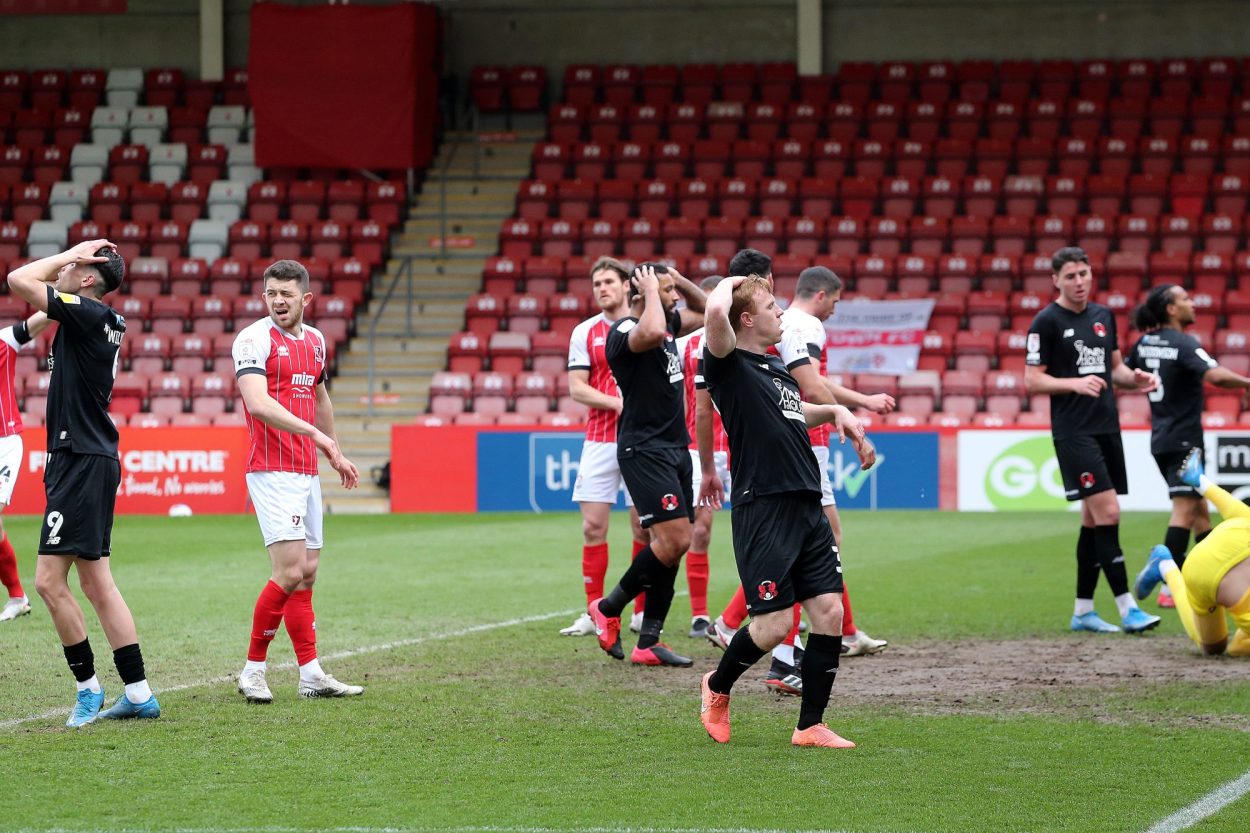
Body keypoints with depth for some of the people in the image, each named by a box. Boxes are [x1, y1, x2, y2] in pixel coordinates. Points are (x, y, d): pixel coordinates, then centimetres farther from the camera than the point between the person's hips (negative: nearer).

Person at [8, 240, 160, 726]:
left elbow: (19, 280, -16)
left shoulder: (88, 315, -14)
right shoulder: (103, 322, 12)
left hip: (82, 463, -10)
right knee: (96, 584, 11)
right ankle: (138, 693, 12)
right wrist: (70, 259, 15)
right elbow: (30, 286, 28)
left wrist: (72, 253, -6)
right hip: (89, 461, 10)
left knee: (49, 581, -9)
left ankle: (88, 687, -2)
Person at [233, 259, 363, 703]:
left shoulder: (315, 340, 14)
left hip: (307, 472, 8)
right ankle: (253, 669, -4)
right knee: (290, 571, -14)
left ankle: (311, 674, 11)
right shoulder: (255, 338, -10)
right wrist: (315, 433, -28)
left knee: (307, 572, 8)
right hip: (272, 471, -8)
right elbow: (258, 403, -23)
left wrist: (336, 455, 37)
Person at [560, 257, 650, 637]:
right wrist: (618, 403, -14)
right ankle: (594, 613, 2)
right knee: (593, 525, -3)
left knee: (644, 525, 1)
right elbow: (577, 388, -1)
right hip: (599, 440, 1)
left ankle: (643, 611, 10)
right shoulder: (584, 333, 6)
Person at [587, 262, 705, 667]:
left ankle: (648, 643, 9)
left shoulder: (668, 323, 14)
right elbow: (652, 333, -37)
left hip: (674, 448, 9)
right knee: (674, 539, -18)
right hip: (645, 448, -9)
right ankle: (607, 608, 0)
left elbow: (705, 312, 30)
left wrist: (681, 281, 12)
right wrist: (652, 292, -20)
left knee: (674, 545, 6)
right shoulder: (624, 330, -14)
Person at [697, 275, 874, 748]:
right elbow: (716, 313, -28)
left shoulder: (776, 367, 18)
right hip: (763, 509, -8)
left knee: (830, 611, -1)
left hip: (807, 508, 8)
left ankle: (810, 727, 8)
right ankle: (717, 688, 21)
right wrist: (729, 285, -7)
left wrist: (837, 412, 23)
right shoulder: (730, 366, -7)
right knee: (775, 624, -8)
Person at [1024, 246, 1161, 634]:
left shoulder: (1104, 316, 13)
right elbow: (1032, 380, -7)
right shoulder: (1047, 322, -6)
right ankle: (1127, 609, -15)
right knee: (1107, 513, -15)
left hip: (1107, 427, 7)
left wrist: (1134, 378, 0)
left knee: (1094, 520, 8)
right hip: (1073, 432, -7)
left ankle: (1083, 611, 15)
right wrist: (1075, 384, -22)